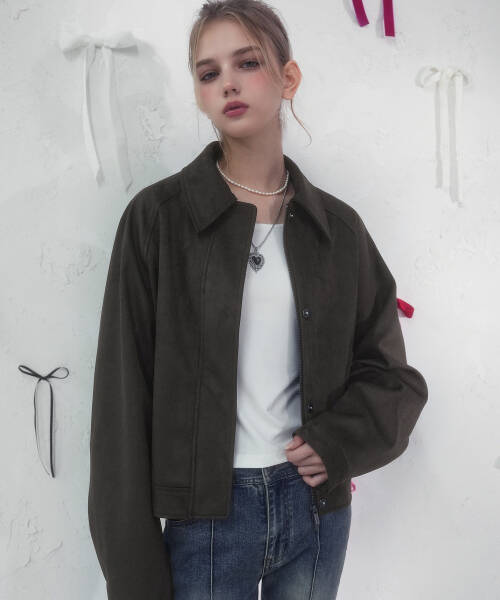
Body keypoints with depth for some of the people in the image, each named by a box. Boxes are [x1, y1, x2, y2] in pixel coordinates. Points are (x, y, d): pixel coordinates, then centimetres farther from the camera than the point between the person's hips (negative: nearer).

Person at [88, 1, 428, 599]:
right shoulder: (157, 217, -6)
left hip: (318, 507, 3)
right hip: (206, 517, -3)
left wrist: (342, 441, -10)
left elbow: (390, 373, 9)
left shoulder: (338, 227, 2)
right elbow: (123, 395, -7)